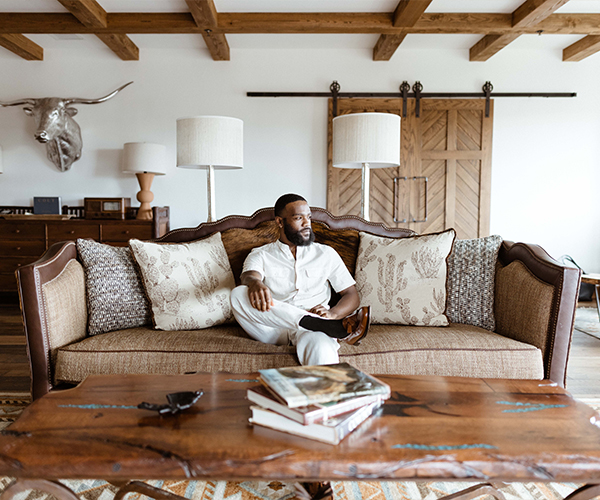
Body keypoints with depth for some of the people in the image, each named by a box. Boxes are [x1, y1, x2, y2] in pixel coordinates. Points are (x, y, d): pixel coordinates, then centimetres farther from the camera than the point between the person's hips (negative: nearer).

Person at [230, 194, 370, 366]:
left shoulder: (326, 254, 19)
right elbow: (249, 275, -7)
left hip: (311, 330, -1)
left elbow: (352, 295, 14)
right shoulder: (261, 255, 16)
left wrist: (332, 314, -10)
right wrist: (255, 283, -35)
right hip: (273, 329, 2)